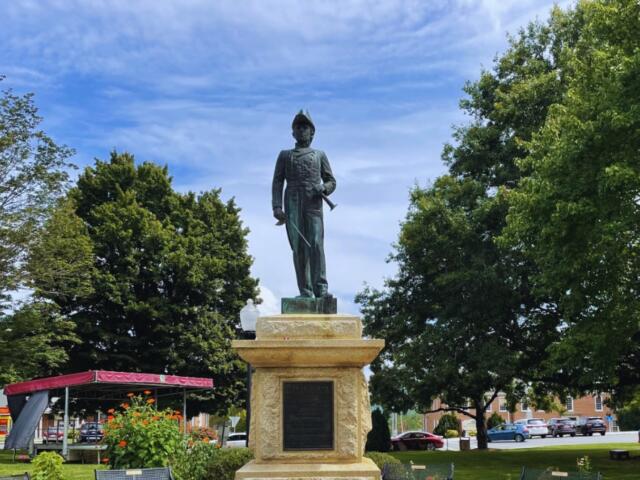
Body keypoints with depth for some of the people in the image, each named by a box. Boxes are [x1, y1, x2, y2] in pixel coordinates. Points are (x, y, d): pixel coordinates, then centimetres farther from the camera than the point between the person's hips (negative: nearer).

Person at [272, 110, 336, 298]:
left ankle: (321, 288, -19)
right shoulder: (285, 155, 19)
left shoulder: (319, 155, 20)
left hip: (313, 205, 0)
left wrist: (324, 188, -7)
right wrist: (277, 207, -5)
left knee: (316, 244, -16)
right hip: (292, 206, 0)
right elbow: (277, 182, 10)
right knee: (299, 248, -5)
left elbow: (331, 181, 18)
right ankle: (305, 292, -5)